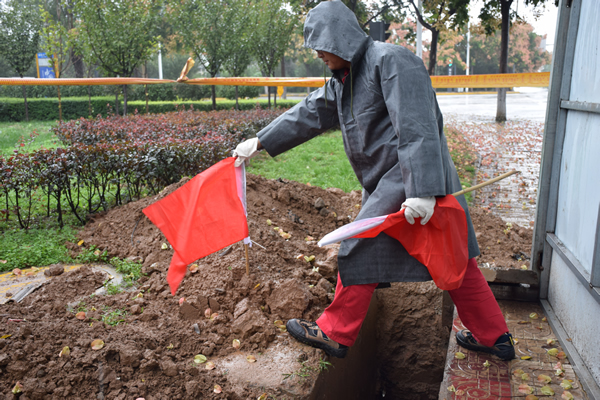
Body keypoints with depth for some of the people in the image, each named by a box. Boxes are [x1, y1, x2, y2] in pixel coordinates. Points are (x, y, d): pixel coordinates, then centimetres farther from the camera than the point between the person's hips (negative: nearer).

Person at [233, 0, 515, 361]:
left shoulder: (391, 60, -15)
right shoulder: (343, 81, 16)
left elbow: (417, 128, -24)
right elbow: (309, 114, 21)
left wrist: (422, 192, -30)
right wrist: (259, 143, 21)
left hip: (408, 179, -10)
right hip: (390, 180, 10)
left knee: (361, 250, 0)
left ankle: (335, 334, 17)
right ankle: (494, 337, 26)